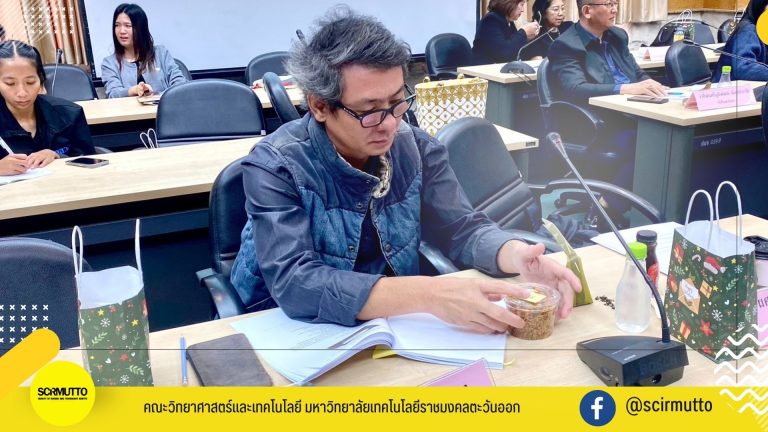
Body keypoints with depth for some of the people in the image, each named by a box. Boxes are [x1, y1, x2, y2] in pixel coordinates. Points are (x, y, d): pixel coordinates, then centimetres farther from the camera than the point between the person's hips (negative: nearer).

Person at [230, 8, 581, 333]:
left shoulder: (416, 149, -4)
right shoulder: (275, 167, -18)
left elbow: (461, 228, -2)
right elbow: (294, 284, -29)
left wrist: (517, 256, -24)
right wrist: (430, 296, -37)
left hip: (392, 322, 4)